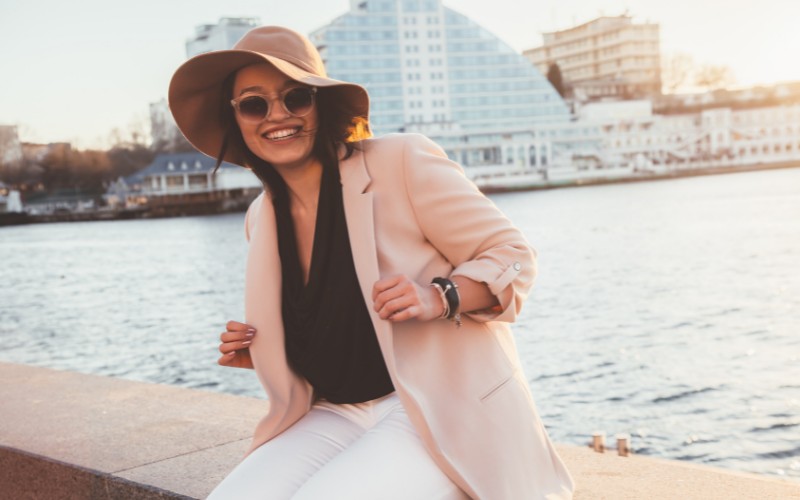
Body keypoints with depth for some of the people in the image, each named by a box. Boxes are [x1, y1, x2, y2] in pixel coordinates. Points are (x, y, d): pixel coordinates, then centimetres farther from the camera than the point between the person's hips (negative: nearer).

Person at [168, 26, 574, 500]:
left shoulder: (402, 162, -10)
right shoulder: (263, 218, 9)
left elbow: (511, 256, -6)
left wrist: (439, 297, -25)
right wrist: (258, 352, 3)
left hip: (439, 412, -5)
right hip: (336, 417, 6)